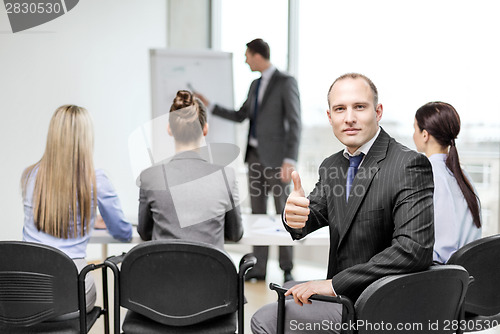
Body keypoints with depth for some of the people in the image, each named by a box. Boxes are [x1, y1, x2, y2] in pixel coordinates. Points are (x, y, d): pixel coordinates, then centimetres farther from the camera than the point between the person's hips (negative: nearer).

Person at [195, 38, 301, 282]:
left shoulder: (286, 82, -8)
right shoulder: (255, 85, 16)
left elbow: (295, 123, -13)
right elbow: (240, 116, 24)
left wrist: (290, 160, -20)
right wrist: (210, 106, 22)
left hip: (275, 156, -8)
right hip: (255, 155, 8)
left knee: (283, 212, 0)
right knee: (258, 213, 9)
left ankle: (286, 269, 10)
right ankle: (259, 268, 15)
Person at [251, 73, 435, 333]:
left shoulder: (411, 165, -17)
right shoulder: (331, 166, 8)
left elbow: (414, 247, -26)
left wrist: (334, 283, -24)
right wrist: (295, 216, -19)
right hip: (343, 297, 7)